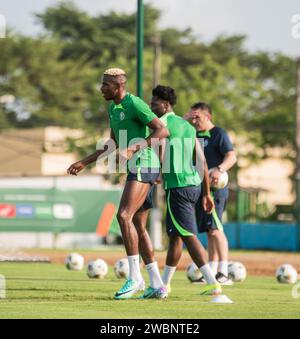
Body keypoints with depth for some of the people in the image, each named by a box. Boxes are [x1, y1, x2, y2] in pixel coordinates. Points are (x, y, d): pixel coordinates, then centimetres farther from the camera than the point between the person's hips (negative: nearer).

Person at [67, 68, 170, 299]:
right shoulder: (113, 108, 17)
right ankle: (157, 285, 8)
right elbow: (112, 144, 29)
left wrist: (133, 150, -27)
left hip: (144, 166, -10)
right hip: (136, 169, 10)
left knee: (124, 216, -20)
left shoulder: (135, 104, -12)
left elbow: (163, 131, -19)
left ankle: (135, 277, -17)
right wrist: (84, 163, 28)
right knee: (138, 226, 7)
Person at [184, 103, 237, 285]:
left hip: (215, 188, -8)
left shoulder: (219, 133, -6)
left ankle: (224, 273, -21)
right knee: (210, 231, 10)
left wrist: (219, 169, -34)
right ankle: (212, 272, 13)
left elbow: (231, 157, -18)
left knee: (214, 228, -17)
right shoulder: (196, 135, 18)